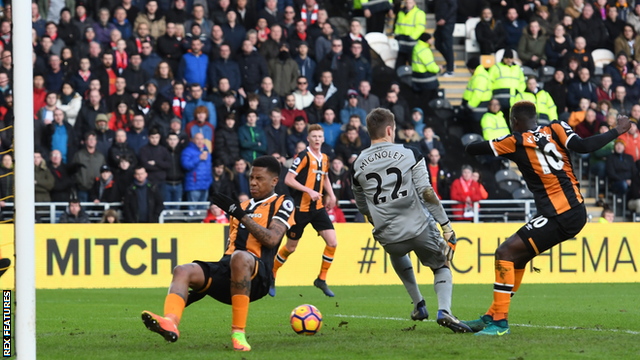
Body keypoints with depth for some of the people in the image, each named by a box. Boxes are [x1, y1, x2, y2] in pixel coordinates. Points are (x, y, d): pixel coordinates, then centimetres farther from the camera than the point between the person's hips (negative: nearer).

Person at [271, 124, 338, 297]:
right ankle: (271, 276, 25)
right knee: (291, 247, 4)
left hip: (318, 207, 6)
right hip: (301, 208, -6)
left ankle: (321, 280, 8)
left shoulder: (324, 158, 8)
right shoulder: (303, 156, -13)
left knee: (332, 243, -6)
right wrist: (309, 191, -23)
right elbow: (288, 180, -17)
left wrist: (331, 195, 13)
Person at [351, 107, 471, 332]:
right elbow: (427, 192, -11)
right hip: (419, 228, -3)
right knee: (442, 267, 19)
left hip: (387, 236, 3)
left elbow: (363, 207, 17)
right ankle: (444, 310, -10)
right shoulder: (409, 155, -3)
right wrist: (446, 225, -6)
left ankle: (418, 305, 32)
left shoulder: (358, 166, 6)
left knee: (397, 254, 39)